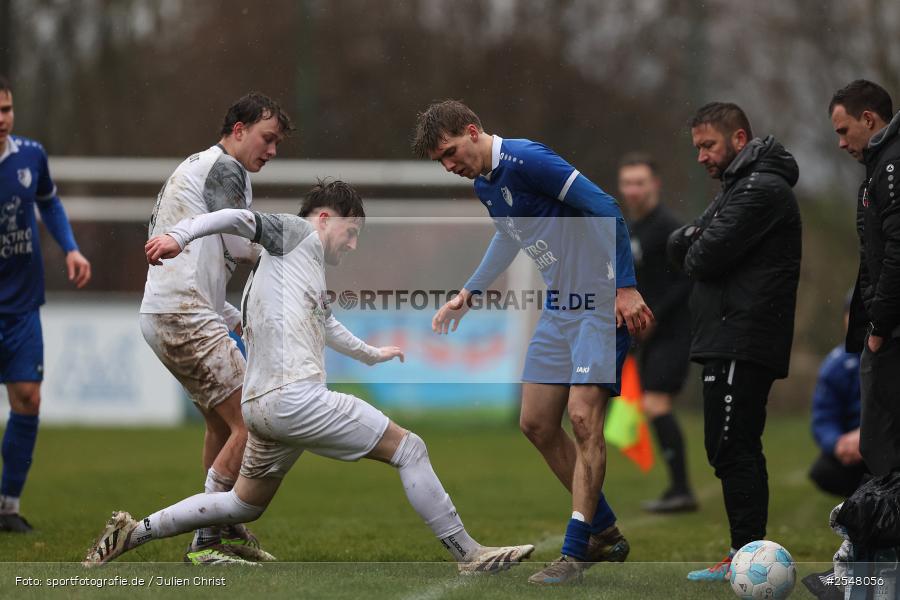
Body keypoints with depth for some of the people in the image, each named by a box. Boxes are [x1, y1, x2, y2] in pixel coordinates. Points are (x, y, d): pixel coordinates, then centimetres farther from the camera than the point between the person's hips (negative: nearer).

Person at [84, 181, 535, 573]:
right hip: (294, 396, -10)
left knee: (244, 505, 22)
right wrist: (180, 235, -32)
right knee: (409, 450, -3)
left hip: (261, 406, 10)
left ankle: (134, 532, 16)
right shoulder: (301, 234, 1)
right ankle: (468, 555, -3)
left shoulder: (307, 268, 27)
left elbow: (323, 322, 46)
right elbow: (240, 219, -15)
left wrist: (370, 354, 63)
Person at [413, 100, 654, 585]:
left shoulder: (526, 160, -18)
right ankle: (605, 533, 19)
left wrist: (626, 287, -23)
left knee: (582, 417, -16)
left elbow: (604, 208, -21)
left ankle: (574, 554, -13)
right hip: (559, 308, 10)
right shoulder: (484, 186, 11)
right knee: (536, 423, 8)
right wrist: (467, 294, 31)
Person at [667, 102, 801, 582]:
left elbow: (704, 258, -18)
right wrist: (690, 241, -5)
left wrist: (692, 254, 3)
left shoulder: (761, 191, -12)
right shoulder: (738, 187, 22)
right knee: (738, 451, 12)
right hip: (732, 340, 10)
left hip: (741, 344, -10)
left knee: (730, 449, -10)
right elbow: (680, 246, 16)